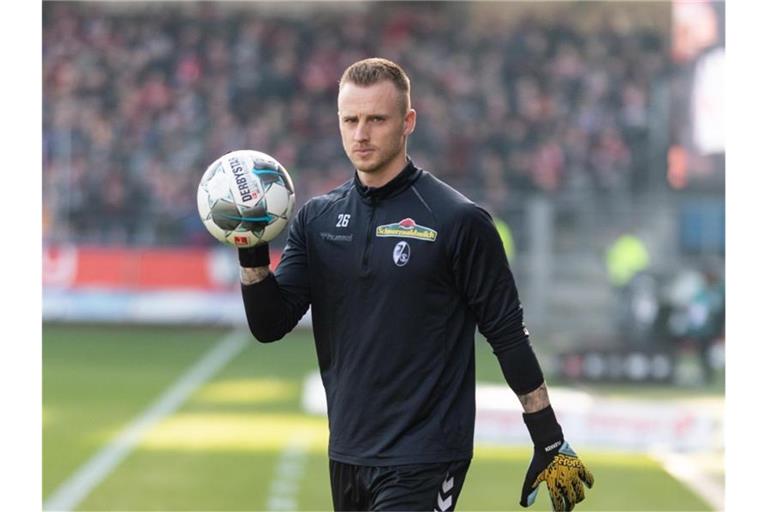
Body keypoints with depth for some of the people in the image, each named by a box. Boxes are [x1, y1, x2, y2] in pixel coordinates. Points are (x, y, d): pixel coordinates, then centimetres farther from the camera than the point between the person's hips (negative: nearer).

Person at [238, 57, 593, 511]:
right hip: (347, 454, 6)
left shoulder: (458, 220, -7)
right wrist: (252, 257, -14)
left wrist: (551, 443, -4)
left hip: (424, 462, -6)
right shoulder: (317, 218, 8)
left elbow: (507, 333, -4)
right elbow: (270, 325, 3)